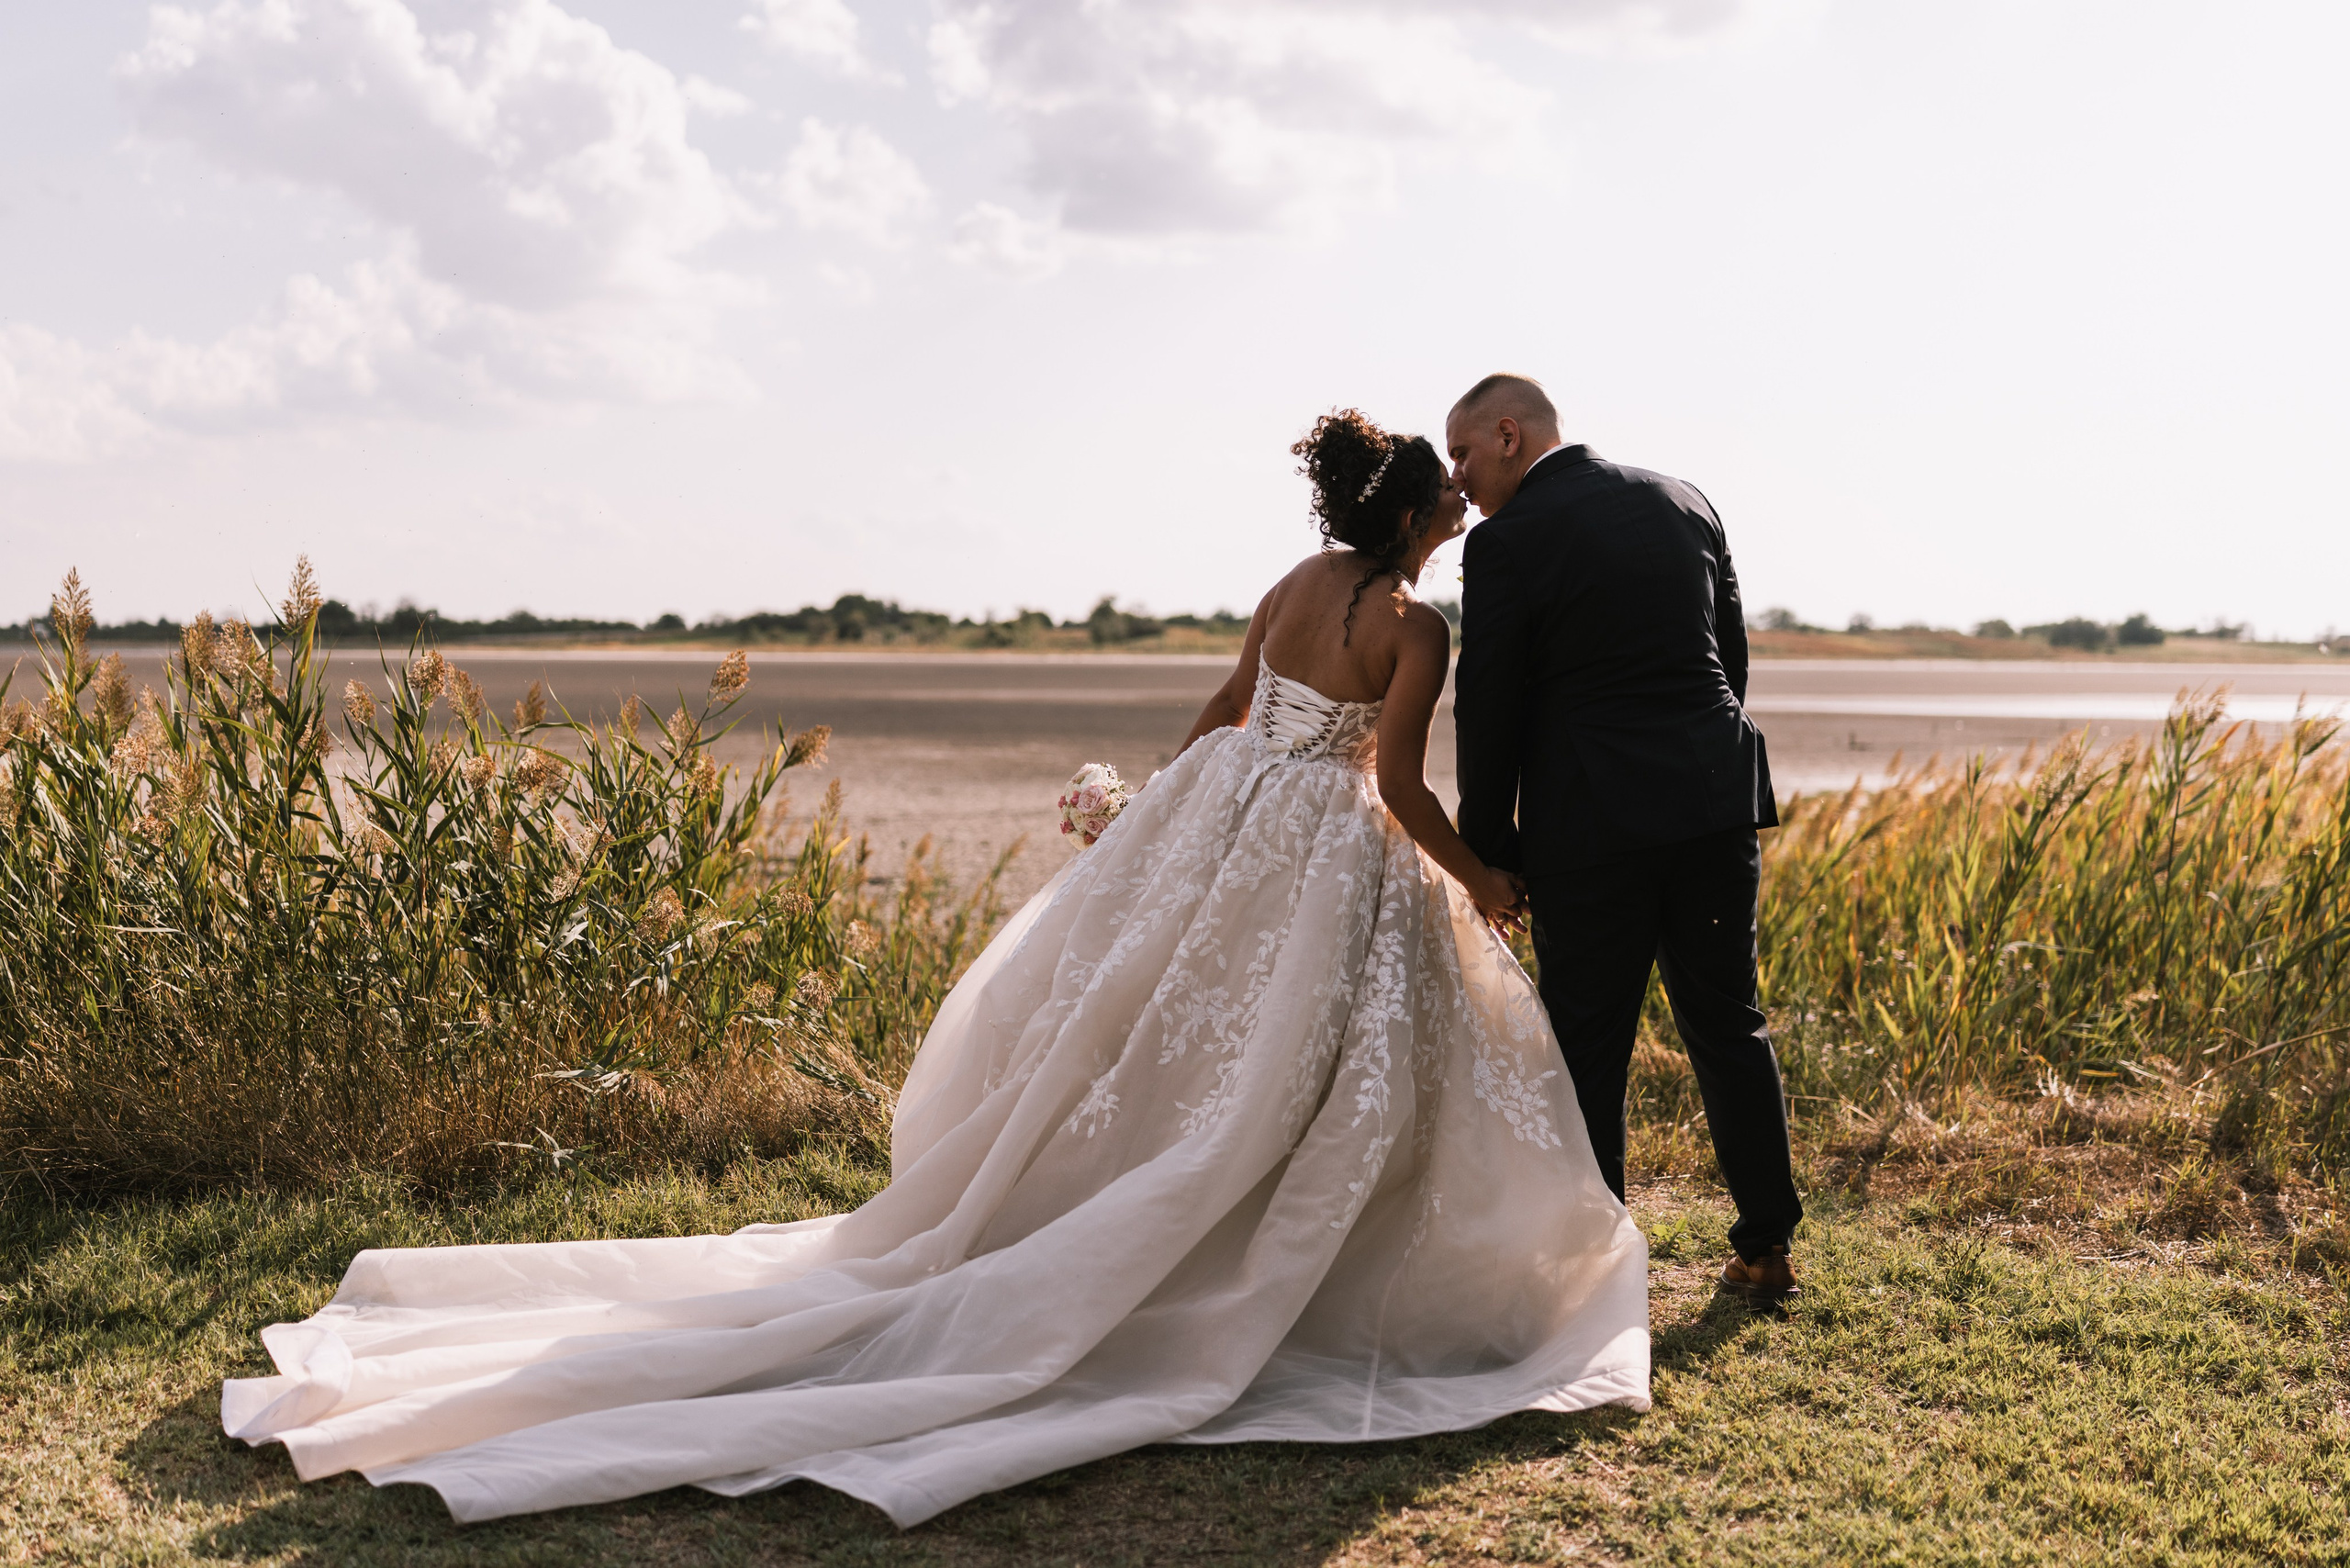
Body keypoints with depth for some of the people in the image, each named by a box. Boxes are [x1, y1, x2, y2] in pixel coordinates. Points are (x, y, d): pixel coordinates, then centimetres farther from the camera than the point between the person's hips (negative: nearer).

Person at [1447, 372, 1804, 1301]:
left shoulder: (1506, 541, -8)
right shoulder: (1683, 502, 10)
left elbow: (1488, 709, -5)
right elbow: (1732, 653, 16)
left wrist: (1488, 850, 4)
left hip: (1593, 823, -5)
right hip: (1715, 804, 6)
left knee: (1587, 1046, 5)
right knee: (1726, 1024, 16)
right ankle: (1766, 1246, 23)